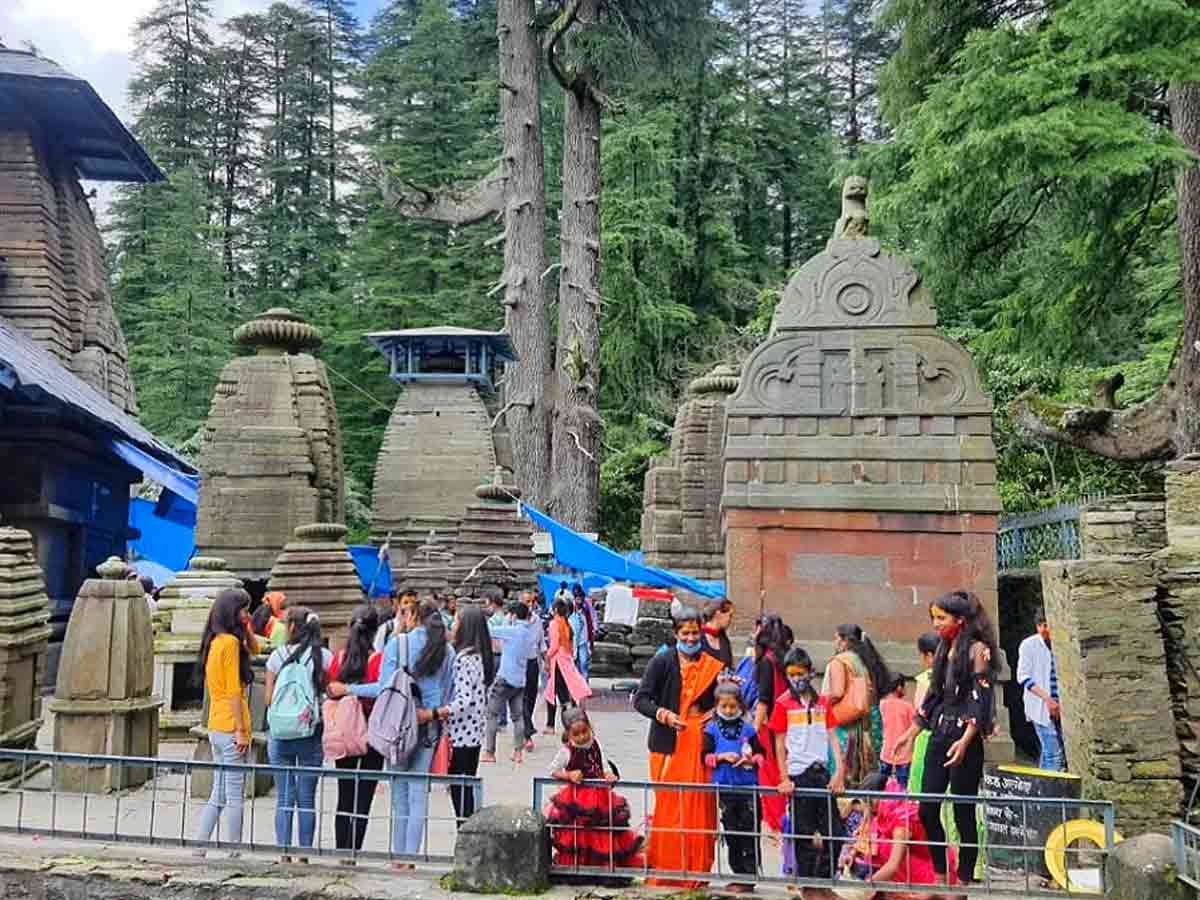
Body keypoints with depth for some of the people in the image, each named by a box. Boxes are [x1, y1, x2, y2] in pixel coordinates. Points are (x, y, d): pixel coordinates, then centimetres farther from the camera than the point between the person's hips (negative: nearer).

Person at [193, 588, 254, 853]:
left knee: (218, 795, 14)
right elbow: (234, 691, -15)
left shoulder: (214, 642, 13)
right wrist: (241, 730, -14)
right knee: (235, 796, -2)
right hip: (230, 727, -9)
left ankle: (198, 847, 17)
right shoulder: (231, 642, -13)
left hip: (215, 727, 9)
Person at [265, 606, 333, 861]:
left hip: (281, 732, 0)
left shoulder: (278, 655, -1)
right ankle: (304, 855, 9)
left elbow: (268, 699, 2)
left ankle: (284, 854, 8)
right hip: (312, 732, 0)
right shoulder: (324, 656, -3)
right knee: (307, 798, 6)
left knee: (284, 797, 7)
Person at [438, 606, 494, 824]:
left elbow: (465, 699, -24)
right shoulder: (478, 656, 11)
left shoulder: (464, 658, -17)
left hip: (461, 733, -9)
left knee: (460, 789, -2)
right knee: (468, 785, 15)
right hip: (473, 733, 9)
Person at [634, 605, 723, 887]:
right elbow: (640, 700, -5)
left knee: (700, 808, 4)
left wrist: (715, 713, -1)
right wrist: (664, 715, -18)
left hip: (700, 743, 3)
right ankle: (665, 867, 11)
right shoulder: (662, 662, -2)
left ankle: (696, 870, 17)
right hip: (668, 743, -3)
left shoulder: (711, 666, 8)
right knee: (669, 806, -1)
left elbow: (719, 701, 19)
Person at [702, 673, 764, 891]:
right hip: (724, 787, 1)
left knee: (750, 832, -1)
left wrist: (751, 760, -14)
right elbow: (706, 756, 0)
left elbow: (760, 753, 5)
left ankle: (750, 876, 6)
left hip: (748, 786, -1)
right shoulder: (712, 729, 2)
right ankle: (739, 874, 19)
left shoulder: (747, 729, 2)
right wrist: (722, 756, -16)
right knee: (730, 833, 8)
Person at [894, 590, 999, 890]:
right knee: (927, 809, 5)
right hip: (938, 736, 7)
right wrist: (911, 733, 19)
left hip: (964, 740, -7)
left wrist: (964, 741, -23)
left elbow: (981, 699, -14)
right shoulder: (943, 650, 13)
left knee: (963, 814, 0)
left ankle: (964, 883, 11)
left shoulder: (977, 650, -8)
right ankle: (940, 878, 17)